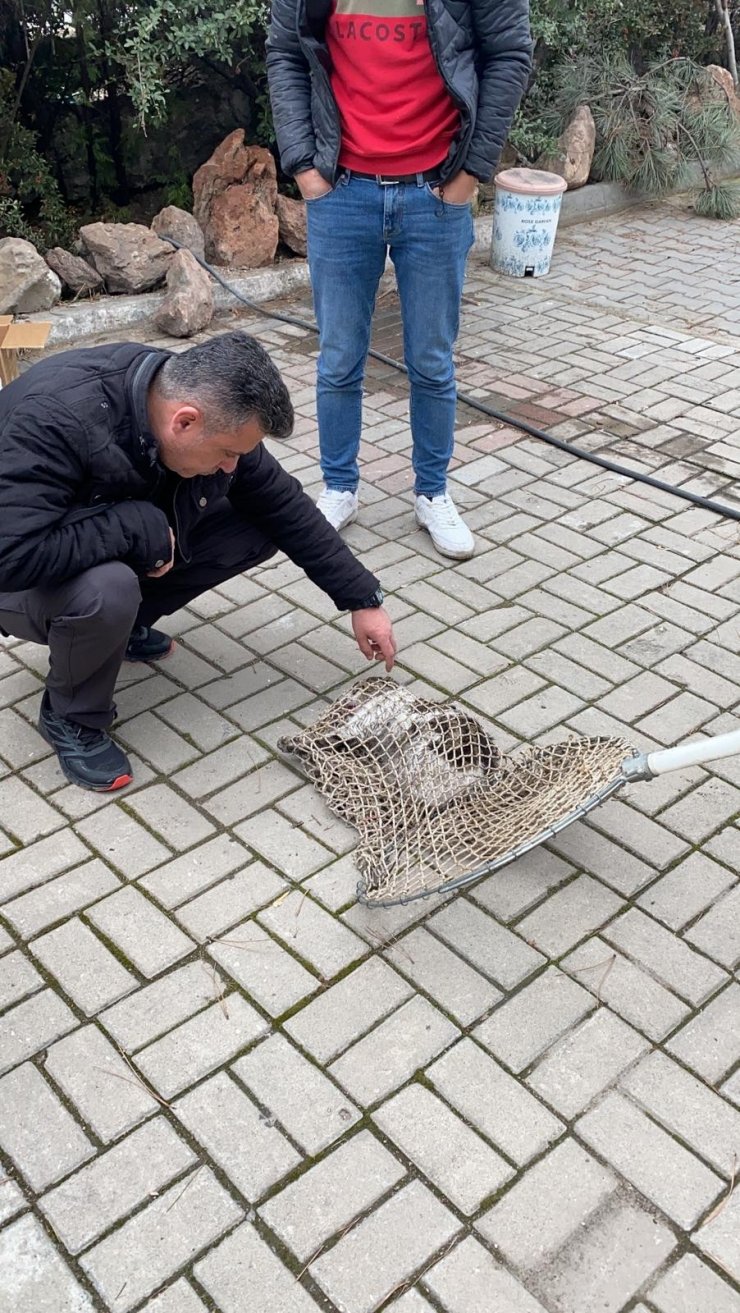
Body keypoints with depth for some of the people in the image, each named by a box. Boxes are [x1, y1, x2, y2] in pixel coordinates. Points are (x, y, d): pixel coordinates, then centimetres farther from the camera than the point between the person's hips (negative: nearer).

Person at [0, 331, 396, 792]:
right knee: (107, 590, -39)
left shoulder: (209, 408, -18)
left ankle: (121, 623, 8)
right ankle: (71, 717, -7)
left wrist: (362, 598, -7)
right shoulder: (58, 417, -38)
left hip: (126, 560, 6)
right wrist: (143, 527, -36)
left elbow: (285, 507, -8)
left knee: (261, 529, -9)